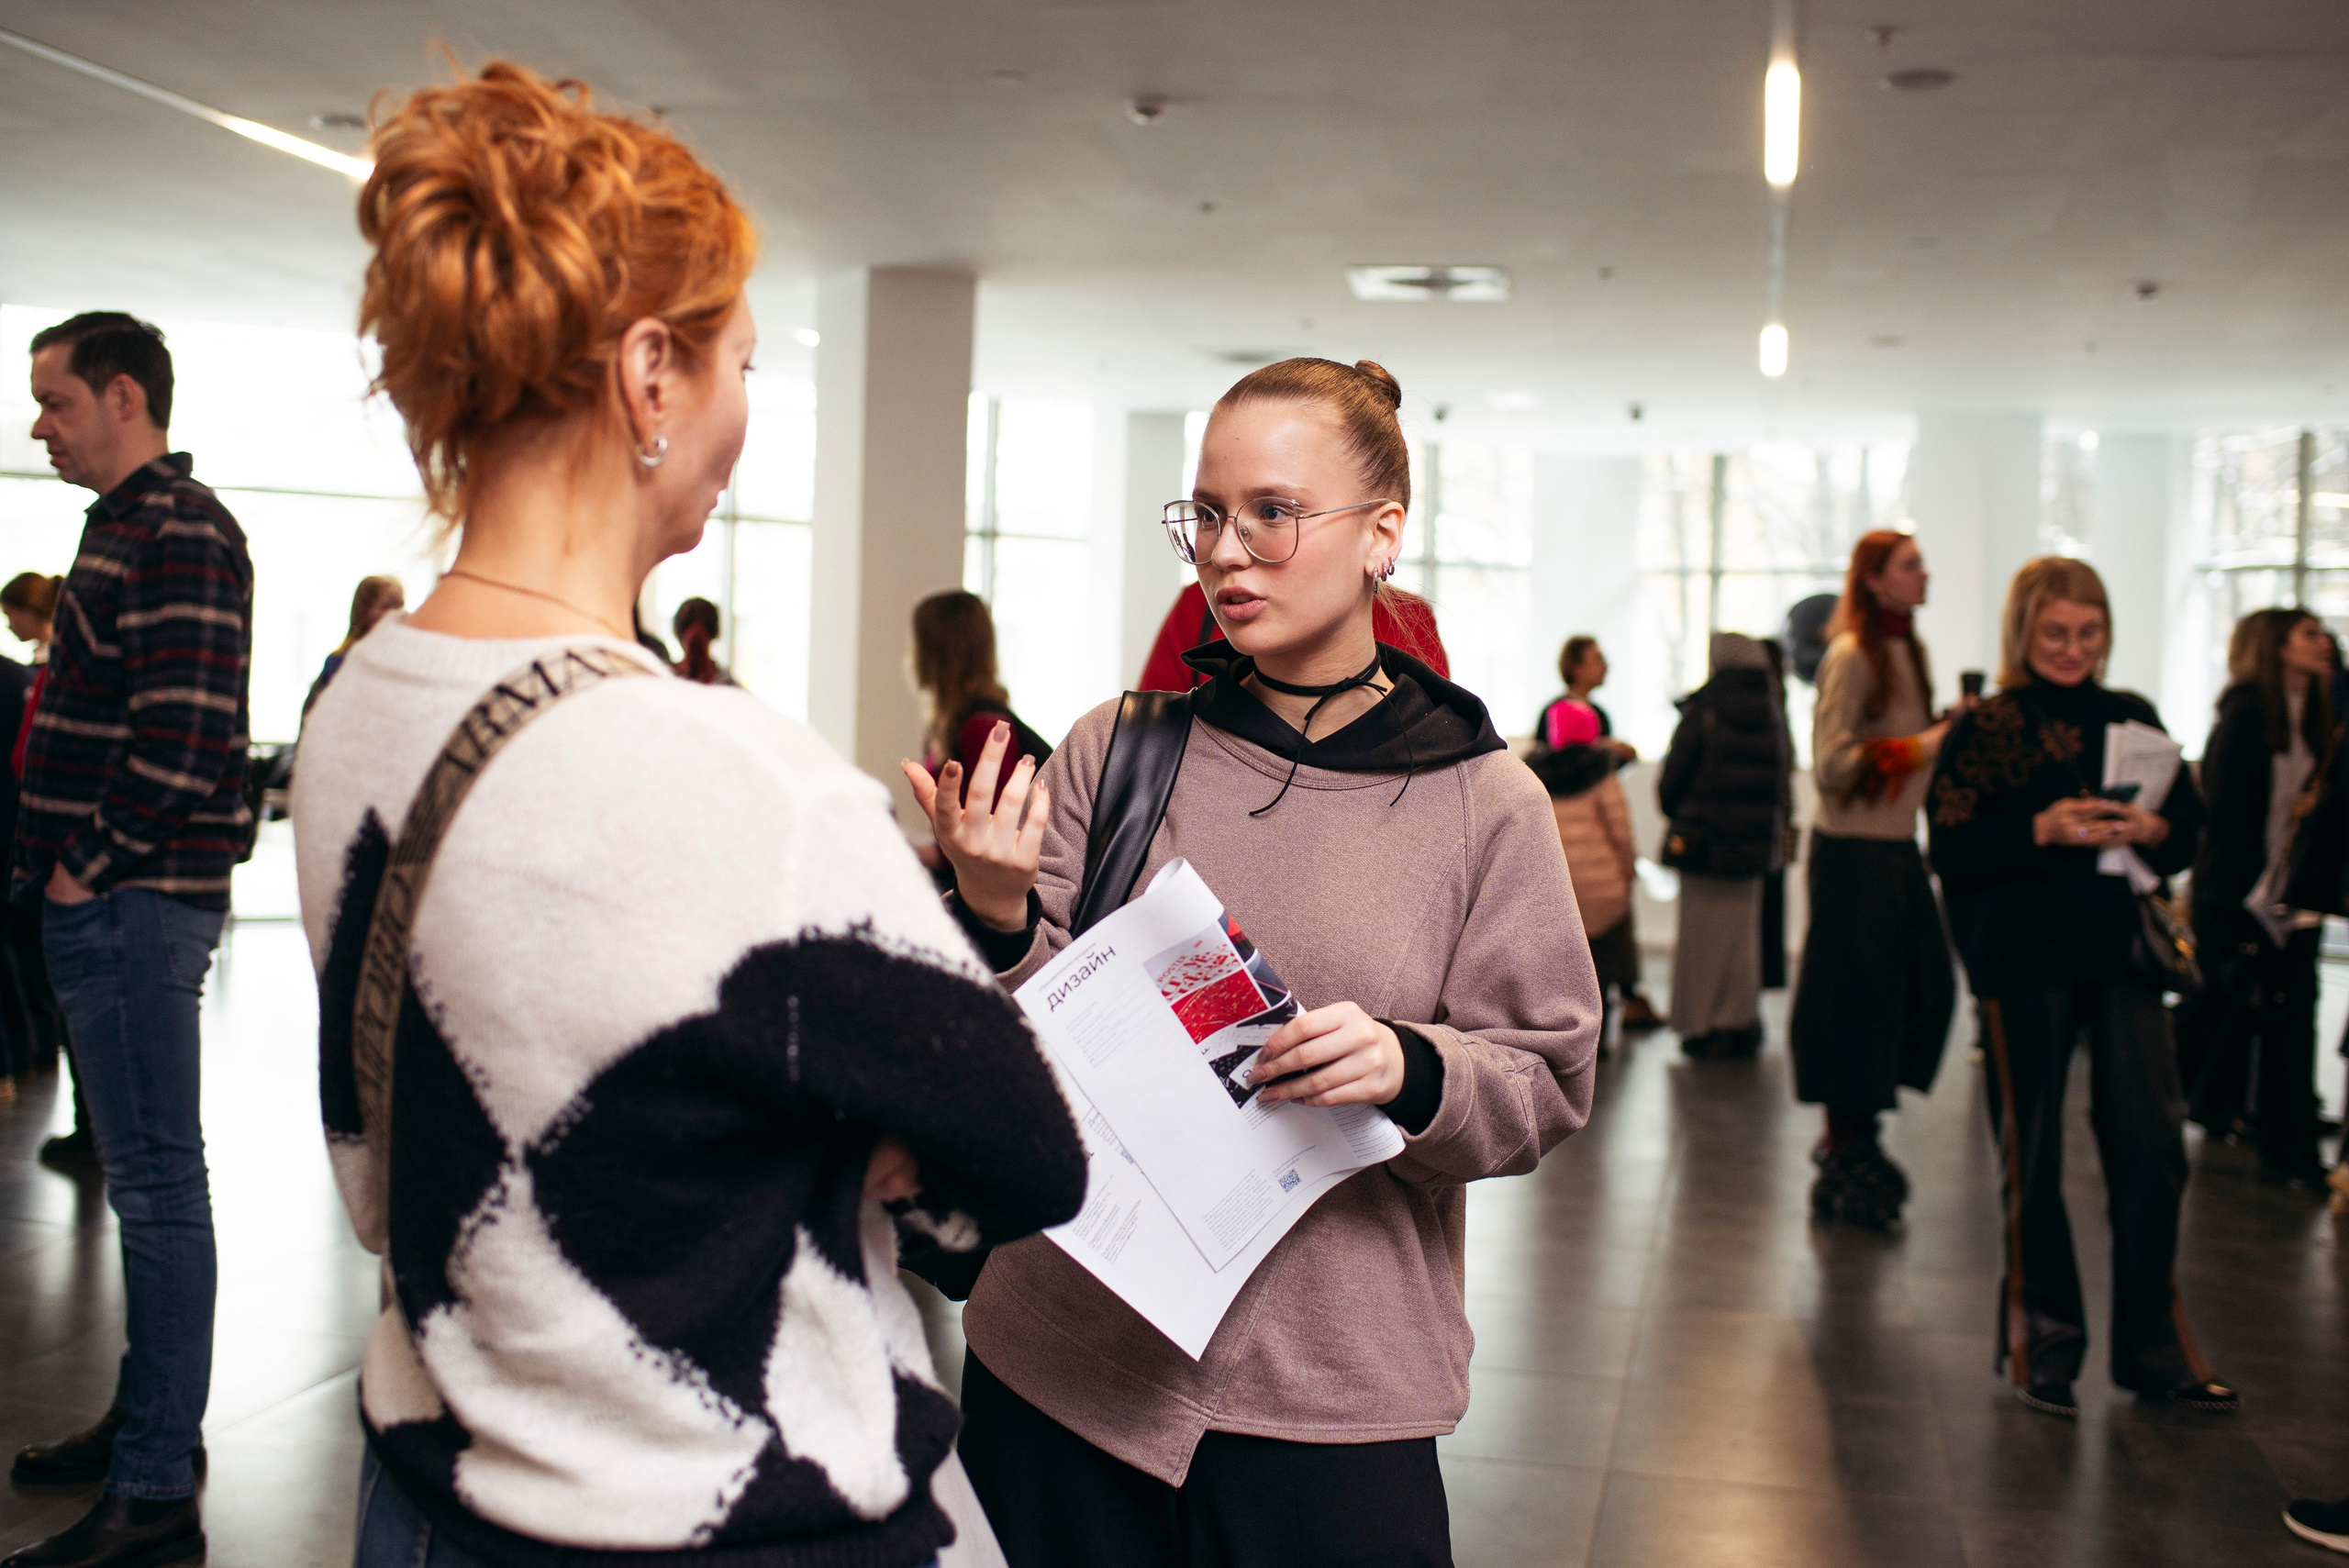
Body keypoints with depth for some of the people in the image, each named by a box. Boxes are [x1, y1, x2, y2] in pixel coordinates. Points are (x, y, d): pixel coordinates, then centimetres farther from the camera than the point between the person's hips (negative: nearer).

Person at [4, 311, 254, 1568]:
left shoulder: (178, 532, -14)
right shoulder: (131, 524, 18)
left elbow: (185, 732, -24)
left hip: (134, 903, -10)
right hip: (110, 903, 10)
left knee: (156, 1181, -6)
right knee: (145, 1172, 17)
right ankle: (153, 1421, 28)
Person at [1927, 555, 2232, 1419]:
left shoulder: (2133, 718, 12)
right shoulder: (1984, 728, 1)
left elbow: (2193, 826, 11)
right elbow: (1950, 851, -7)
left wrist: (2155, 830, -11)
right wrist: (2042, 832, -19)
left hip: (2124, 952, 3)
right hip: (2025, 958, -3)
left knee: (2152, 1144, 0)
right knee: (2033, 1156, 4)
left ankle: (2153, 1347, 13)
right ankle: (2043, 1346, 16)